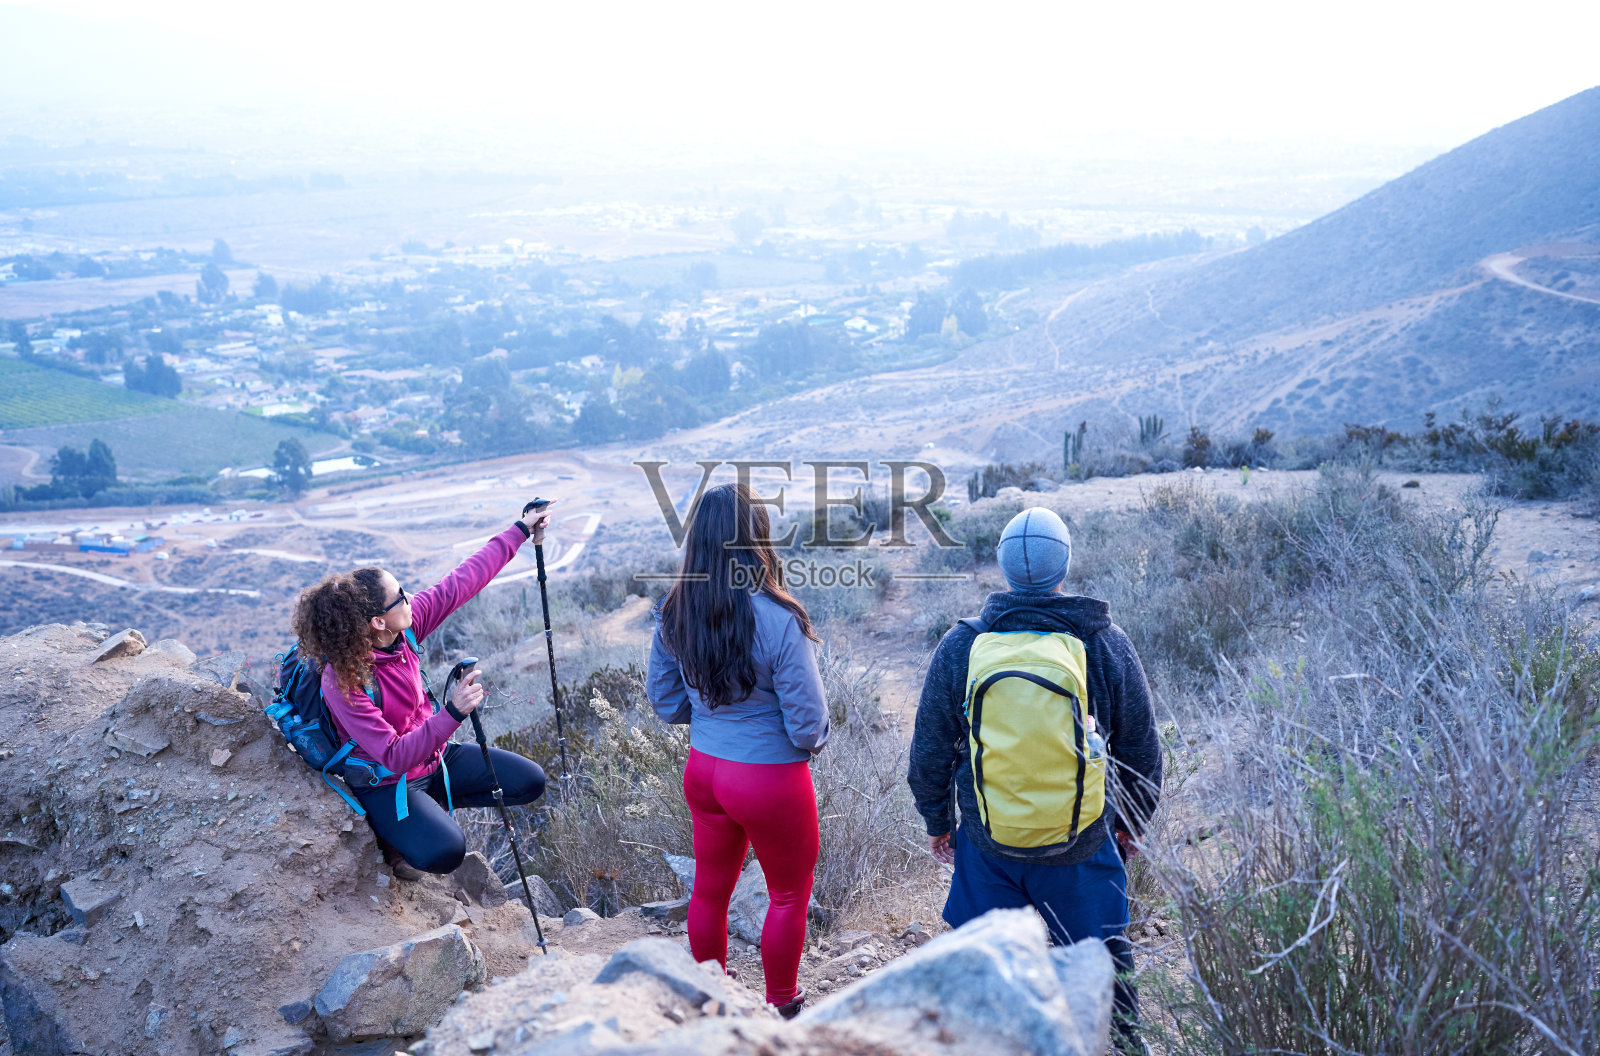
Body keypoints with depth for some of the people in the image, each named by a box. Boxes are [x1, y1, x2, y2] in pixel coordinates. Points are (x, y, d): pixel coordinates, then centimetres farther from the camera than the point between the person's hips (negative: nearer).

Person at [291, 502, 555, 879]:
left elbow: (461, 583, -5)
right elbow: (394, 758, -34)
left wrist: (520, 531, -2)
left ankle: (434, 803, 16)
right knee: (443, 851, -33)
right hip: (387, 782, -7)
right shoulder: (342, 682, -31)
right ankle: (395, 835, 2)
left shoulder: (405, 627, -13)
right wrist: (452, 713, -46)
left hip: (433, 756, 7)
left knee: (530, 781, 0)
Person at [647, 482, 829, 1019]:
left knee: (709, 889, 22)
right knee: (790, 894, 18)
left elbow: (666, 702, 3)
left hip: (704, 768, 5)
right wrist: (811, 742, 1)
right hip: (771, 778, -5)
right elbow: (807, 723, -20)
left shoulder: (673, 612, -8)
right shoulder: (777, 620, -26)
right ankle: (780, 1010, 33)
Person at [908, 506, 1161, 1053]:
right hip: (1083, 846, 0)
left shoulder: (959, 646, -8)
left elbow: (929, 751, 0)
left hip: (987, 845, 0)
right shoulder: (1107, 643, -8)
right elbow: (1142, 751, 2)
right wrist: (1132, 823, 17)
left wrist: (936, 821, 15)